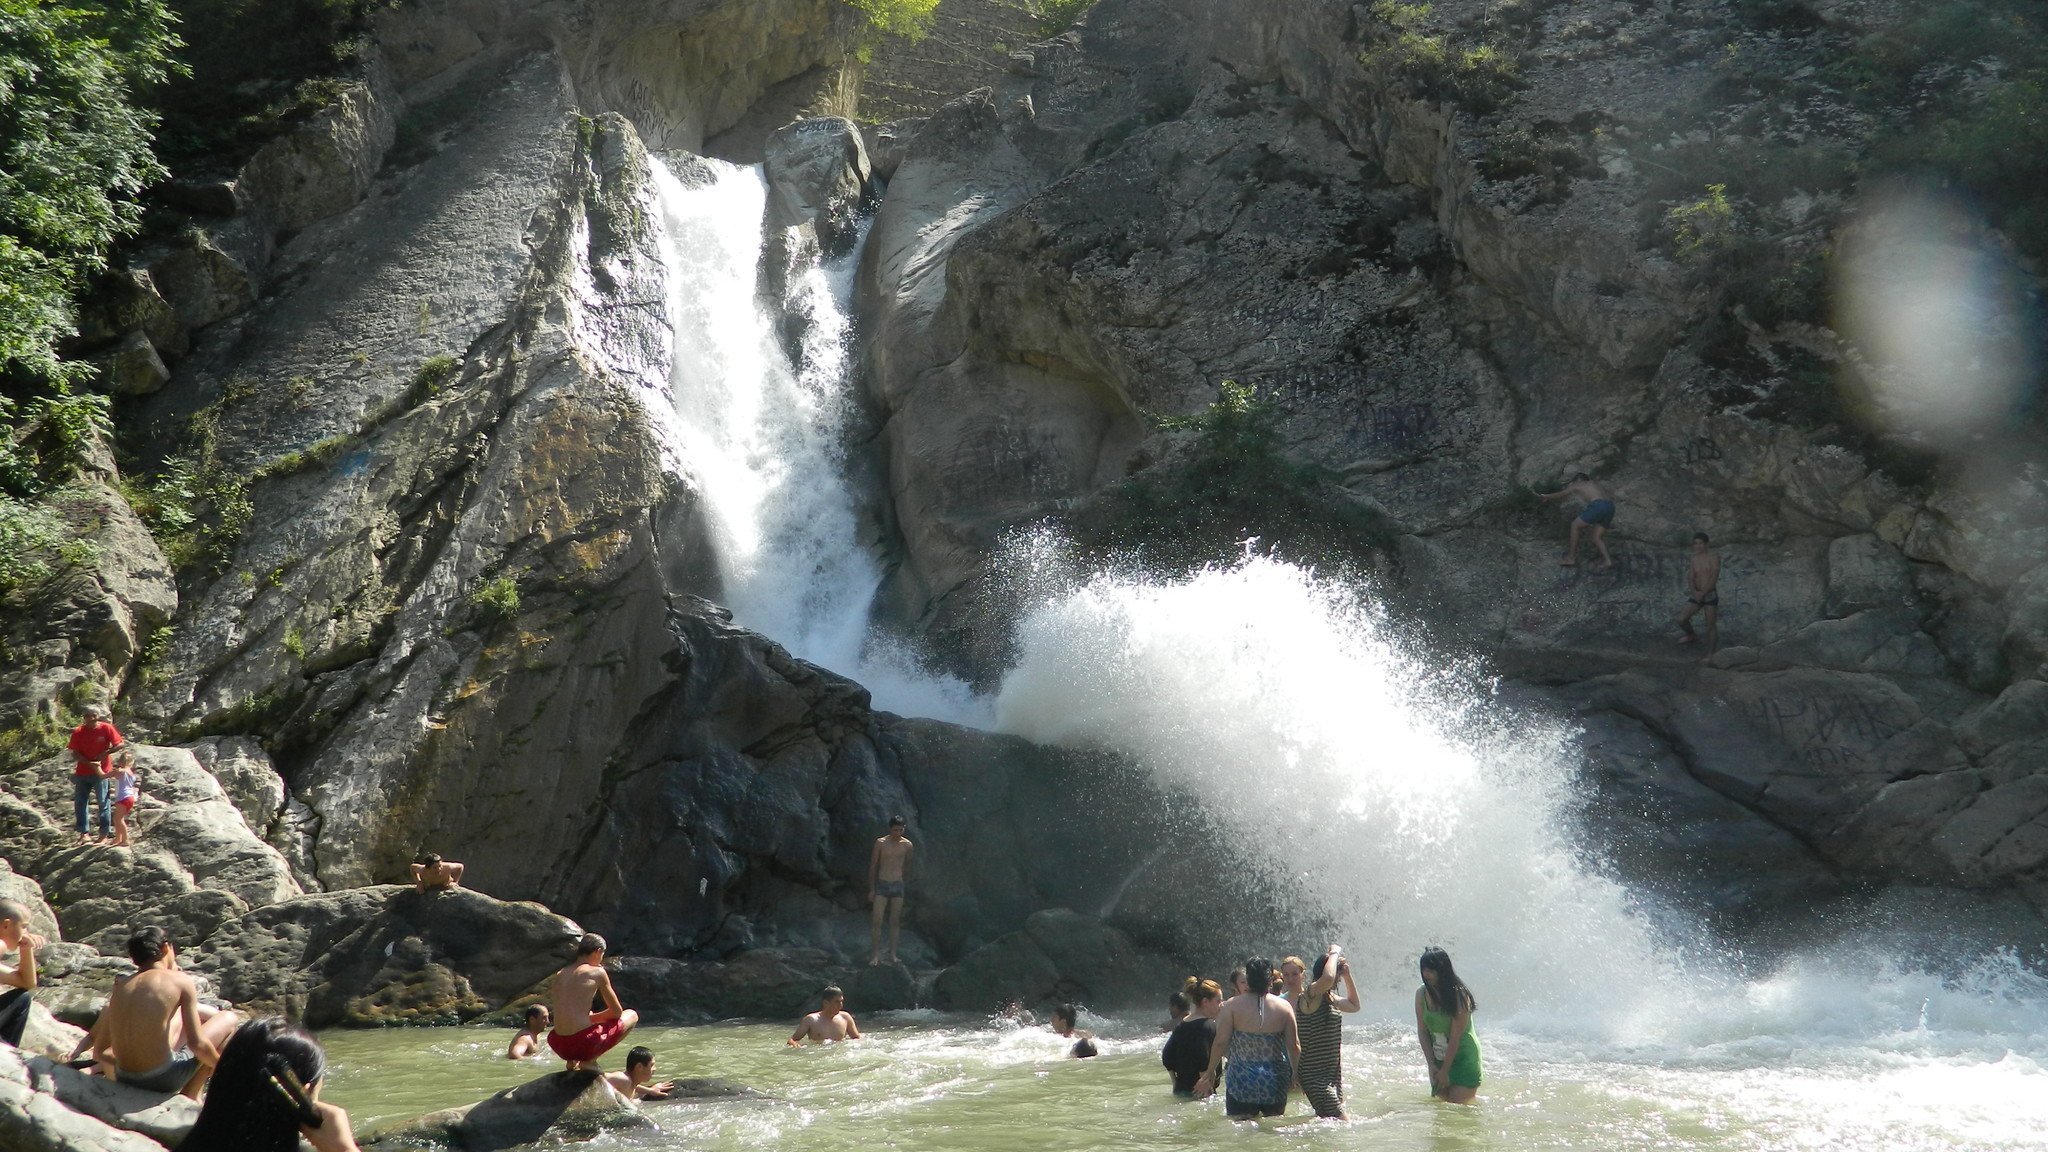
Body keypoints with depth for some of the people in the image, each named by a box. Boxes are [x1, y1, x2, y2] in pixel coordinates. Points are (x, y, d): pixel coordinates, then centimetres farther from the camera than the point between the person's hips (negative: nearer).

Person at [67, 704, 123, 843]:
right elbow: (75, 753, -4)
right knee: (79, 802, 4)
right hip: (82, 772, 3)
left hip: (101, 771, -3)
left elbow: (119, 744, -5)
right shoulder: (78, 732, -2)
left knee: (103, 802, -1)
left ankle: (105, 833, 4)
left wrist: (104, 754, -18)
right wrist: (89, 763, -17)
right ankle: (84, 833, 12)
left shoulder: (106, 728, -7)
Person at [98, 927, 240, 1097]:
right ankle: (189, 1098, 22)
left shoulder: (120, 988, 8)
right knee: (229, 1020, 15)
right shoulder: (181, 981, -7)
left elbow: (99, 1052, 12)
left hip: (124, 1078, 6)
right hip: (162, 1080, -6)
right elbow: (196, 1044, -10)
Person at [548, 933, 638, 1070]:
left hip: (560, 1047, 7)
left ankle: (572, 1061, 12)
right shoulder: (598, 973, -2)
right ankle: (588, 1061, 2)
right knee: (632, 1015, 16)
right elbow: (617, 1012, 4)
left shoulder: (559, 975, 14)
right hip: (585, 1043, -7)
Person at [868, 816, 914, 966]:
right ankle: (876, 955, -2)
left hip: (898, 886, 2)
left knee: (895, 922, 5)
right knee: (877, 921, -8)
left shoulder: (907, 845, 1)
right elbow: (873, 866, 2)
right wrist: (871, 889, 1)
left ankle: (893, 955, 11)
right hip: (881, 886, -2)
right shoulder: (880, 843, -4)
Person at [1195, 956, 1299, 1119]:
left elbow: (1220, 1043, -8)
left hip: (1242, 1084, -2)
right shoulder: (1284, 1007, -2)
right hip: (1275, 1084, 2)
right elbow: (1294, 1046, 0)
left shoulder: (1233, 1005, -7)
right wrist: (1296, 1074, 15)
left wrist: (1210, 1073, 5)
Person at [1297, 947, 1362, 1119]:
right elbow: (1327, 978, -37)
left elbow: (1354, 1005, 32)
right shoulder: (1310, 994, -15)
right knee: (1340, 1120, -17)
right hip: (1315, 1074, -10)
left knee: (1326, 1119, 12)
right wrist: (1335, 953, -19)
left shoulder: (1330, 998, 13)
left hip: (1332, 1073, 10)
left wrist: (1347, 975, 19)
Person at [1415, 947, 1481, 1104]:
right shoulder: (1421, 994, -4)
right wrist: (1432, 1065, -7)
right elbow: (1422, 1031, -2)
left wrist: (1445, 1070, -15)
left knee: (1458, 1105, -9)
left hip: (1463, 1057, -6)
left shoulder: (1458, 996, -20)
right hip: (1438, 1059, 6)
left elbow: (1455, 1037, -18)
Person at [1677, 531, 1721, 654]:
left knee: (1711, 625, -2)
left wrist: (1703, 593, -23)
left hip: (1710, 594, -5)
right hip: (1697, 595, 5)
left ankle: (1710, 653, 6)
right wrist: (1694, 592, -18)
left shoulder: (1714, 558, -7)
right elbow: (1690, 579, 2)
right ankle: (1692, 636, 24)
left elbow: (1714, 579, -15)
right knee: (1681, 619, -5)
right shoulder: (1694, 559, 8)